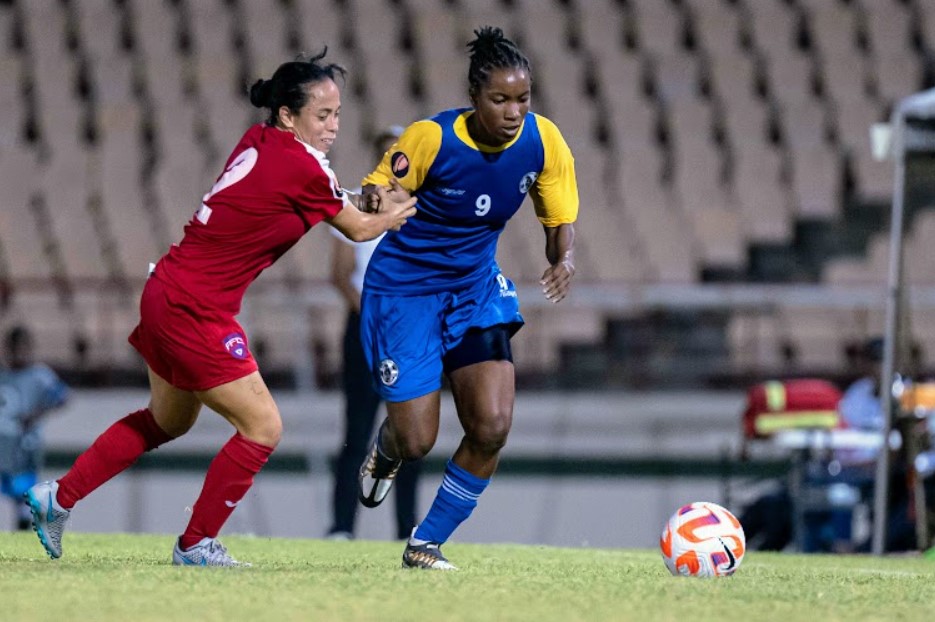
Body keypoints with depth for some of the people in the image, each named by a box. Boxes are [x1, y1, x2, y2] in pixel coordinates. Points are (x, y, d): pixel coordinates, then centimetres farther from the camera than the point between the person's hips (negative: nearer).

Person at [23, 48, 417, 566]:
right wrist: (396, 214, 16)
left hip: (168, 295, 9)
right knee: (262, 427, -1)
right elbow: (359, 229, -3)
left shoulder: (259, 140, 4)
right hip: (195, 310, -9)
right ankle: (196, 544, 9)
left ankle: (57, 499, 32)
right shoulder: (301, 167, -19)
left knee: (168, 421, 27)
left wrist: (372, 202, 3)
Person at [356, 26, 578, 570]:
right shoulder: (431, 138, -22)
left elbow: (561, 219, 0)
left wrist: (565, 260, -23)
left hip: (476, 288, 4)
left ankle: (427, 544, 8)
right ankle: (386, 451, 37)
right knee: (416, 442, -5)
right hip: (405, 286, -4)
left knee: (493, 428, -13)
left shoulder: (543, 141, -12)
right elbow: (375, 194, -13)